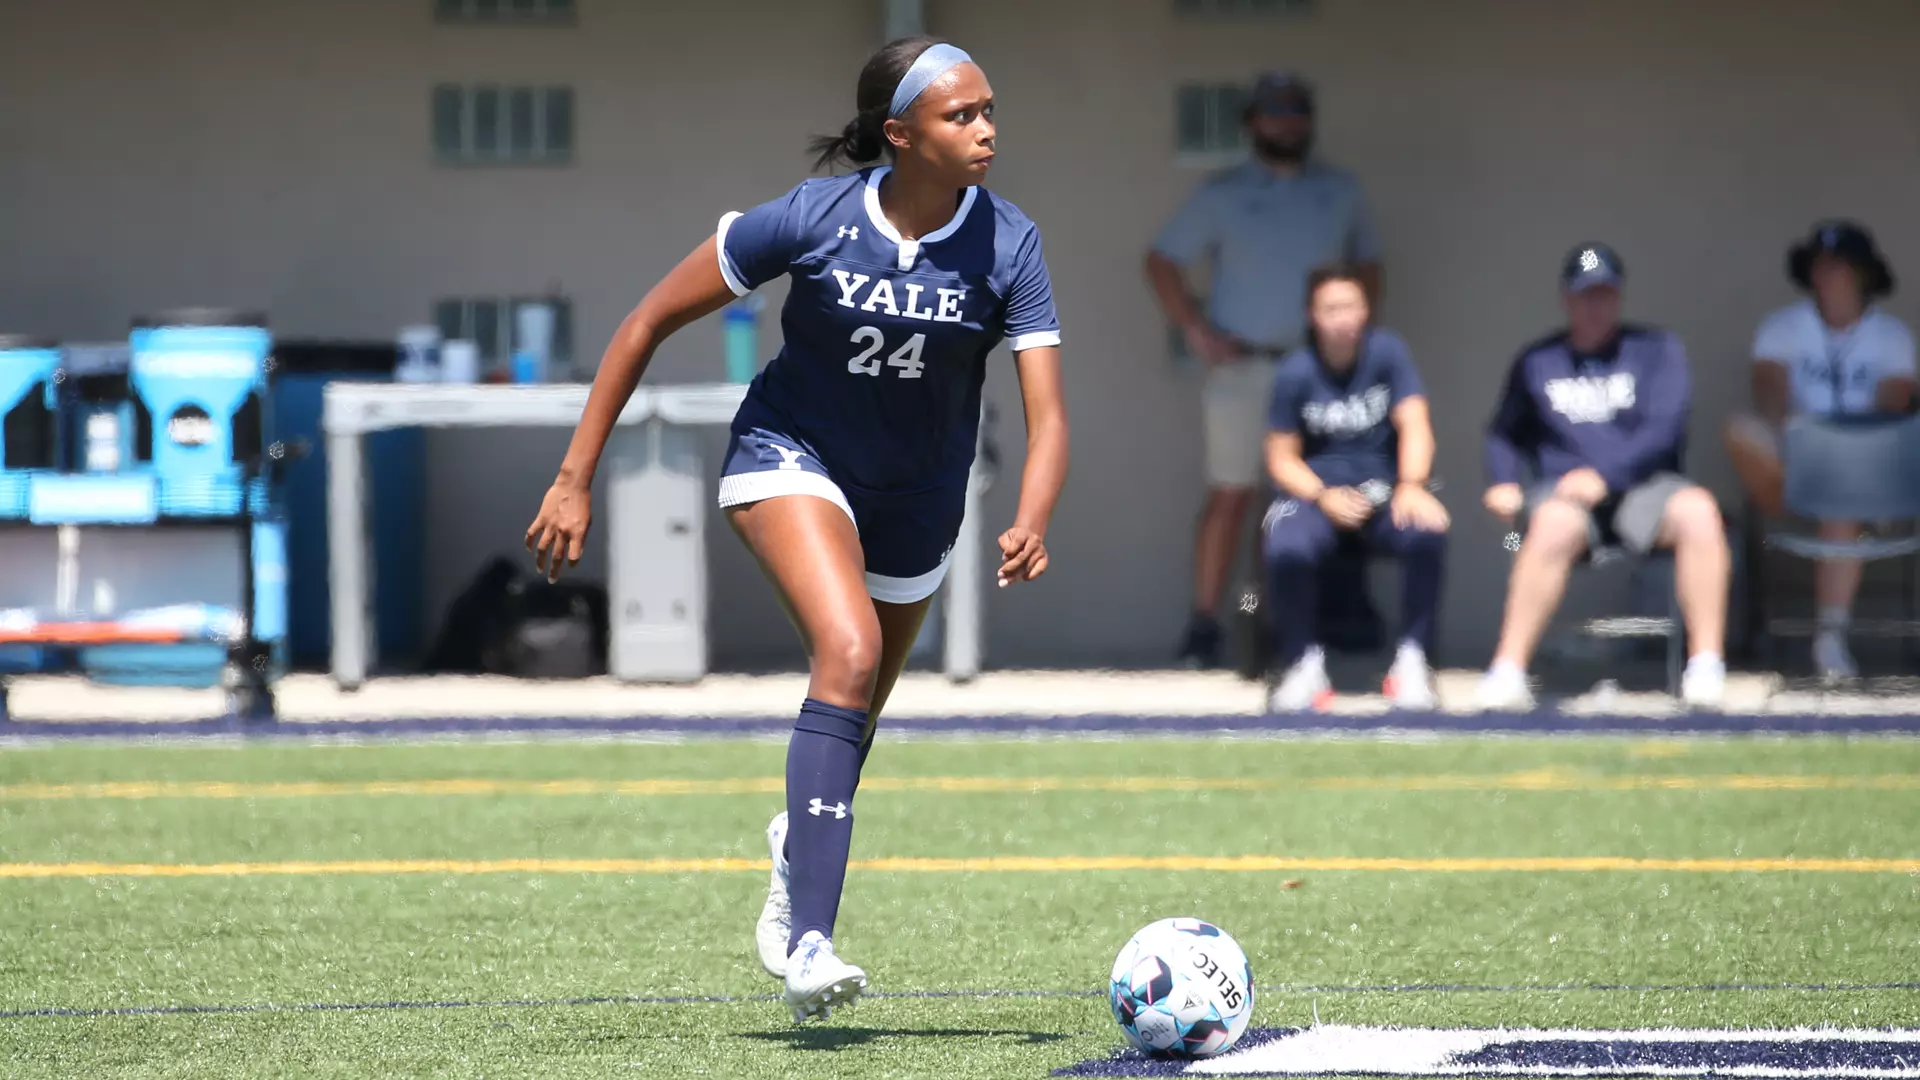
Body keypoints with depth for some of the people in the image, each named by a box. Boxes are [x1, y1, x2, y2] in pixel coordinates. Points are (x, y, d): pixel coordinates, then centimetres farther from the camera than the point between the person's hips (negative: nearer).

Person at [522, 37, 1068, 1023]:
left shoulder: (1008, 246, -18)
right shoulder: (811, 219, -21)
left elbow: (1046, 415, -22)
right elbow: (650, 322, -12)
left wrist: (1029, 527, -43)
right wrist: (575, 479, -14)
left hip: (915, 499, 4)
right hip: (790, 457, -4)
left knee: (849, 721, 17)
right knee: (850, 652, -30)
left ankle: (797, 852, 54)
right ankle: (807, 944, -35)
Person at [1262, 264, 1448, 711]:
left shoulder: (1386, 351, -5)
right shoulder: (1296, 372, -5)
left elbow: (1413, 426, -12)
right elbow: (1282, 457, -1)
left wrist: (1411, 486, -30)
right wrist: (1324, 498, -19)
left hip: (1382, 489, 1)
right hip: (1315, 489, -1)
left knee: (1427, 534, -32)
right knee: (1287, 551, -33)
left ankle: (1412, 661, -14)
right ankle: (1304, 664, -10)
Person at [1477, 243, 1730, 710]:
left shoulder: (1656, 351, 9)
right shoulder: (1537, 362, 15)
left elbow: (1663, 431, -3)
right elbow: (1505, 434, 22)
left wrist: (1604, 475, -17)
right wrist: (1503, 483, 0)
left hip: (1644, 489, 0)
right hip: (1563, 493, 0)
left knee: (1698, 510, -34)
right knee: (1554, 524, -38)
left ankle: (1705, 665, -32)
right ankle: (1508, 671, -40)